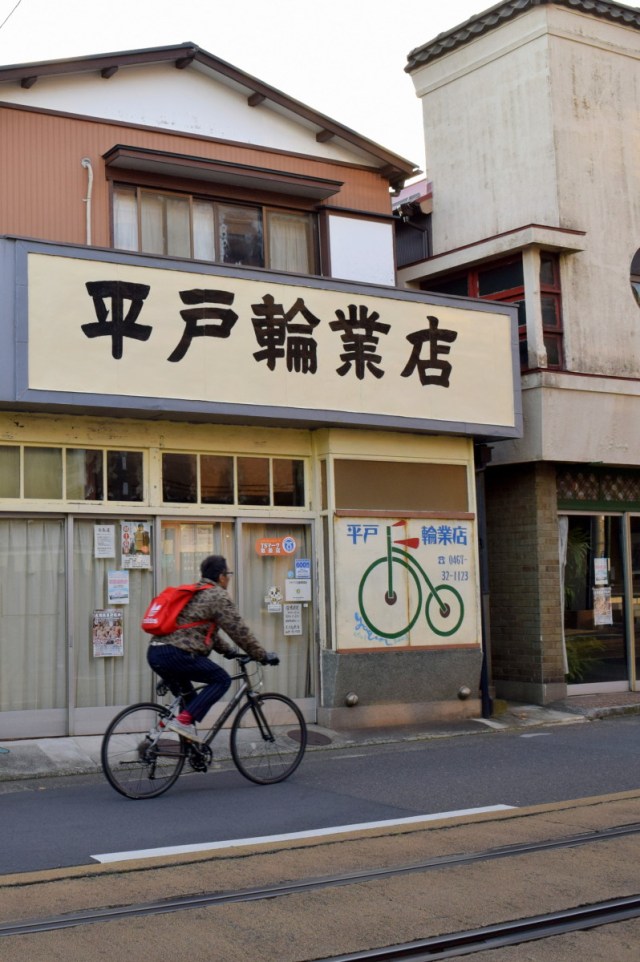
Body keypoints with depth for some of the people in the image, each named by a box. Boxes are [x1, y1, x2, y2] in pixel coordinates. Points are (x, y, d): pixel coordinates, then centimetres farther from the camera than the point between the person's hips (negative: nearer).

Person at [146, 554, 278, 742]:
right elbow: (240, 631, -1)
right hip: (176, 654, -9)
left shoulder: (193, 593, 27)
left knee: (188, 698, 27)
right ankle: (183, 720, -9)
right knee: (221, 680, 3)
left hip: (154, 653, 9)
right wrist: (263, 656, 9)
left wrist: (227, 650, 38)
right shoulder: (219, 596, -1)